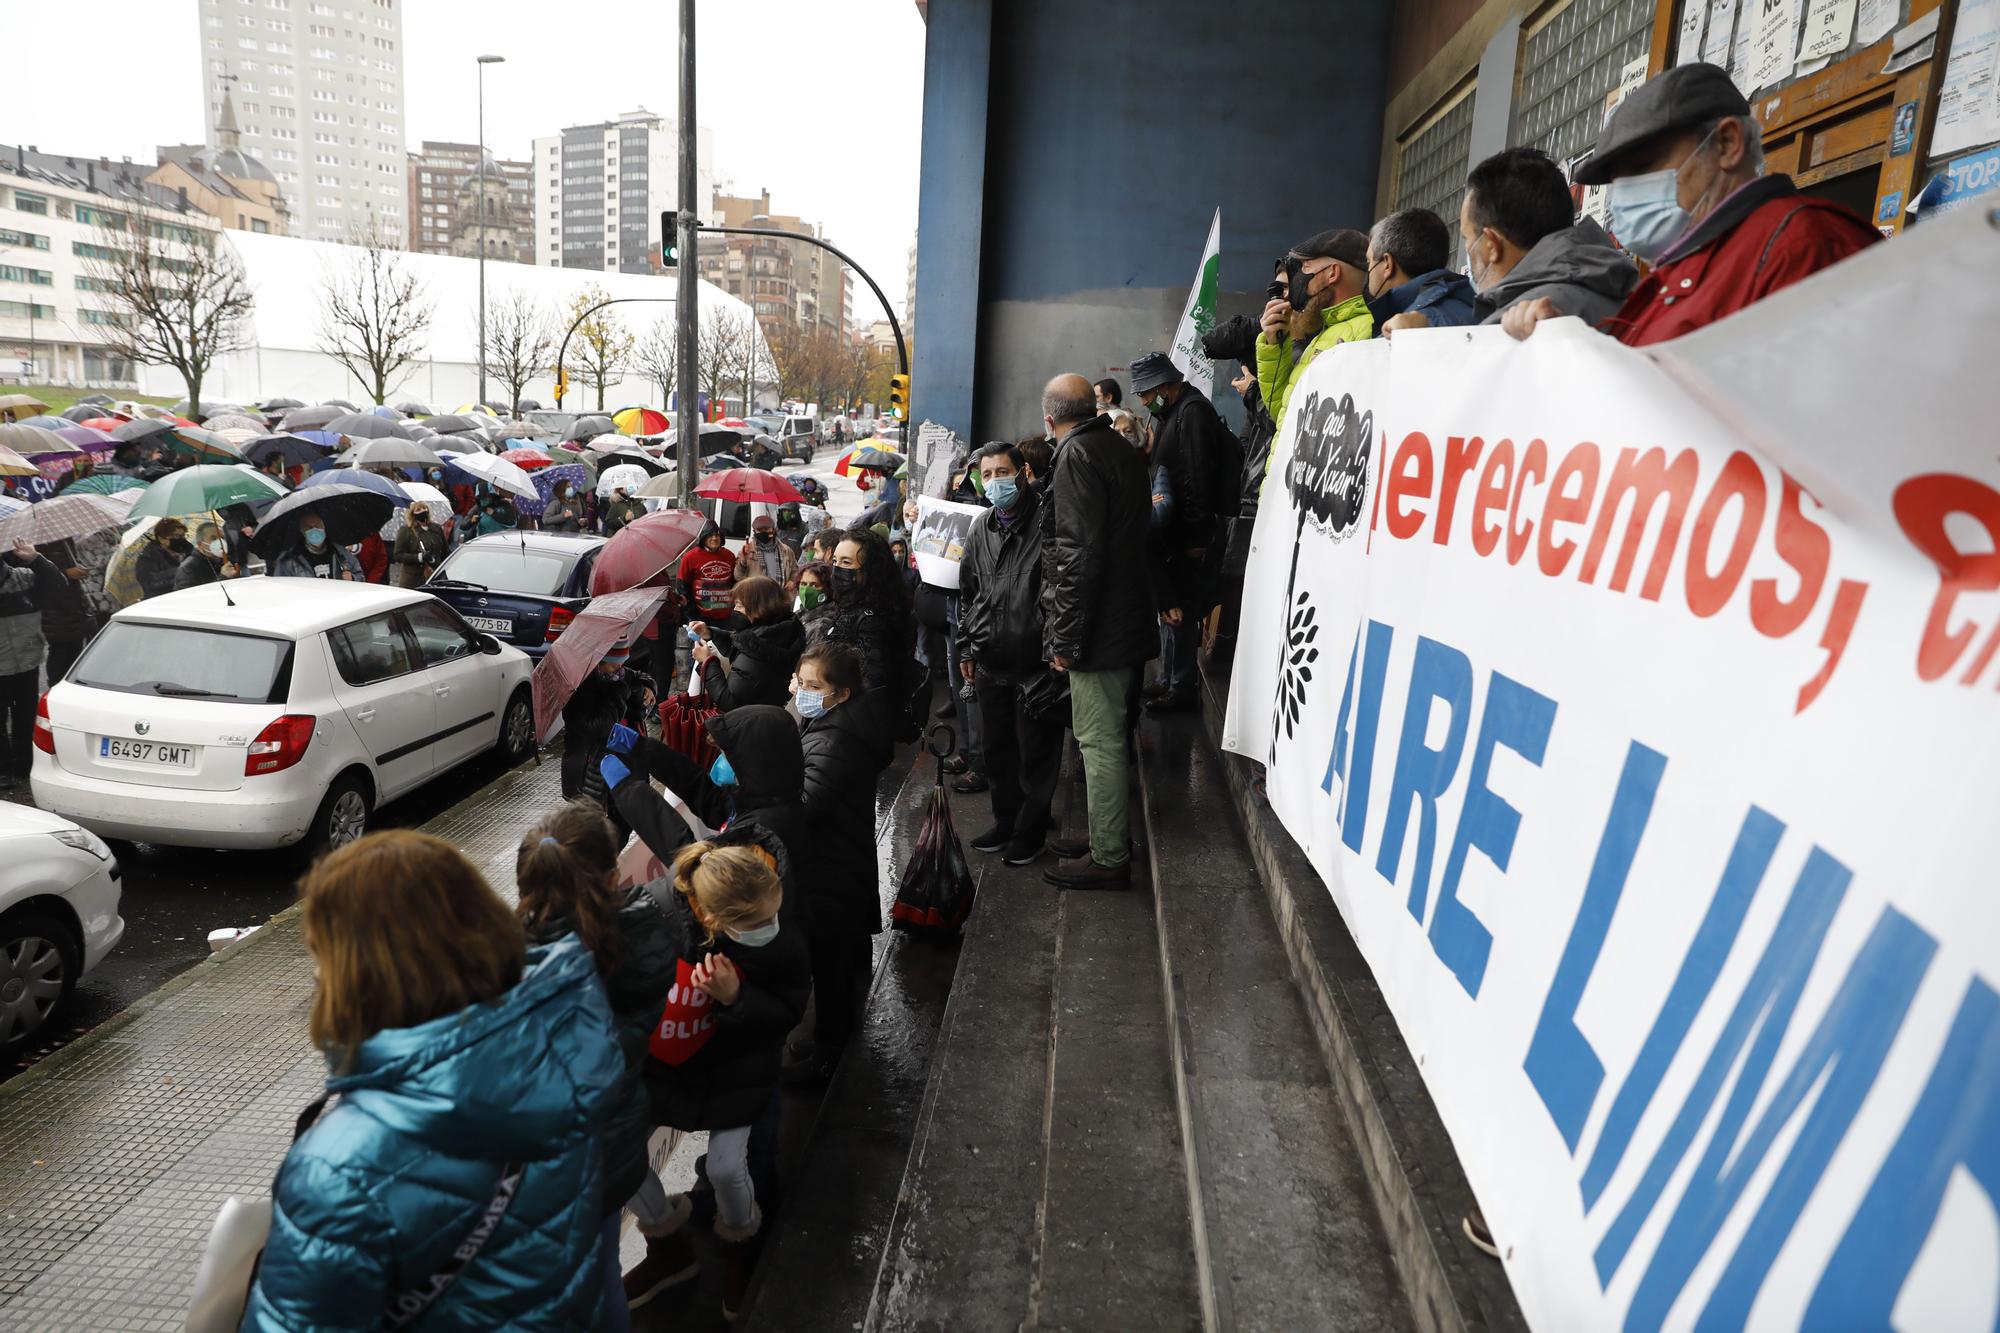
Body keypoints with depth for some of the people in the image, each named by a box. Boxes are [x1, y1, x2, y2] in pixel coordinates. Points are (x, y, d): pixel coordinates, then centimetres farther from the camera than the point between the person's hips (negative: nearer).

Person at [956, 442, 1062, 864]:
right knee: (996, 749, 16)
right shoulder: (981, 529, 11)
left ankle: (1030, 830, 21)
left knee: (1035, 751, 5)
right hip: (990, 663, 6)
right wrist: (965, 648, 18)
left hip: (1036, 662, -6)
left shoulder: (1046, 521, -10)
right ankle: (1006, 821, 32)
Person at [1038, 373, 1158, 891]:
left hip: (1098, 628, -10)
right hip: (1128, 616, 10)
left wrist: (1065, 637, -18)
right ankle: (1109, 837, 31)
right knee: (1108, 736, 19)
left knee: (1099, 740, -2)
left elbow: (1080, 555, -22)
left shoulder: (1078, 457, -14)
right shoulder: (1121, 449, 15)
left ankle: (1108, 859, 7)